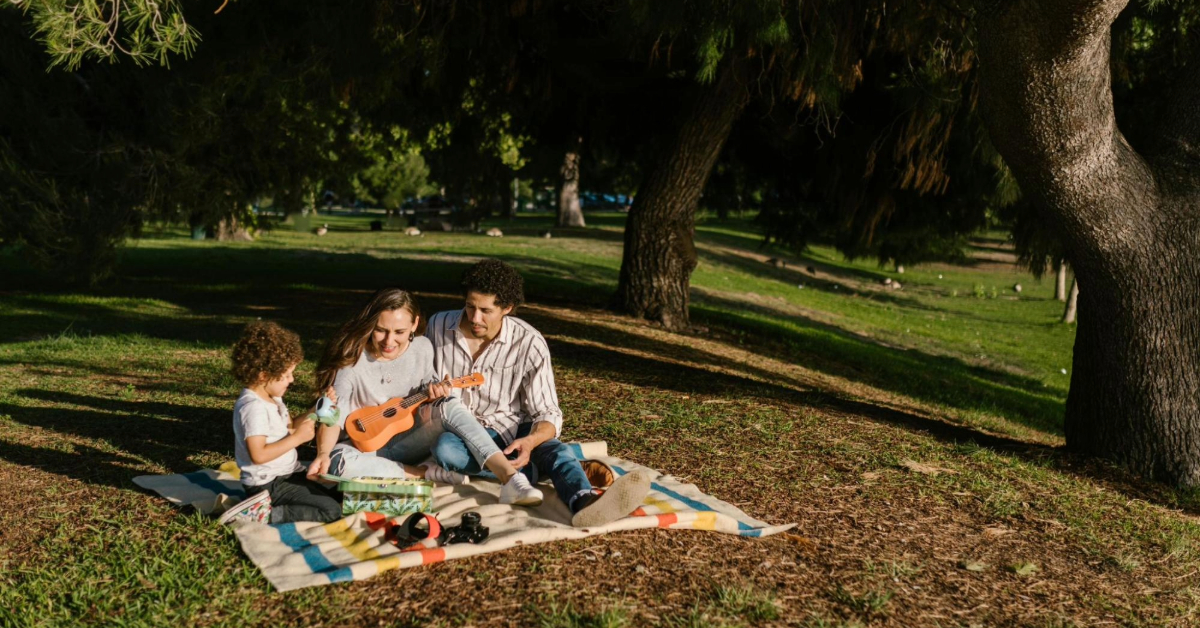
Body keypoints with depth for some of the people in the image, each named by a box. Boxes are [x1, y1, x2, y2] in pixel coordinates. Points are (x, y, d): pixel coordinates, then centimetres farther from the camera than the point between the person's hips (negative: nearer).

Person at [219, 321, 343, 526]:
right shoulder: (254, 407, -22)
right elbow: (258, 454, -28)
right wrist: (297, 438, -24)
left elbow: (286, 430, 14)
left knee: (338, 499, 13)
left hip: (286, 475, 10)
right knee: (331, 511, -18)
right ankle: (263, 514, -16)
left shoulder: (272, 399, 8)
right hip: (268, 485, -10)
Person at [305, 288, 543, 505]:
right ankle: (426, 473, -22)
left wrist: (432, 389, -14)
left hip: (408, 441, 3)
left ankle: (511, 478, -38)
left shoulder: (422, 348, -6)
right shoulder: (352, 359, -18)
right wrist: (323, 453, -37)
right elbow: (333, 416, -18)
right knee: (338, 461, -38)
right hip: (364, 449, -2)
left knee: (449, 407, -26)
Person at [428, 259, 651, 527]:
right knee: (445, 448, -36)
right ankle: (538, 469, -30)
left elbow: (548, 414, -14)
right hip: (457, 431, 2)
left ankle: (584, 501, -67)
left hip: (510, 428, -1)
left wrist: (530, 441, -37)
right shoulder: (439, 325, -6)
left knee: (554, 448, -35)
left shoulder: (529, 343, -14)